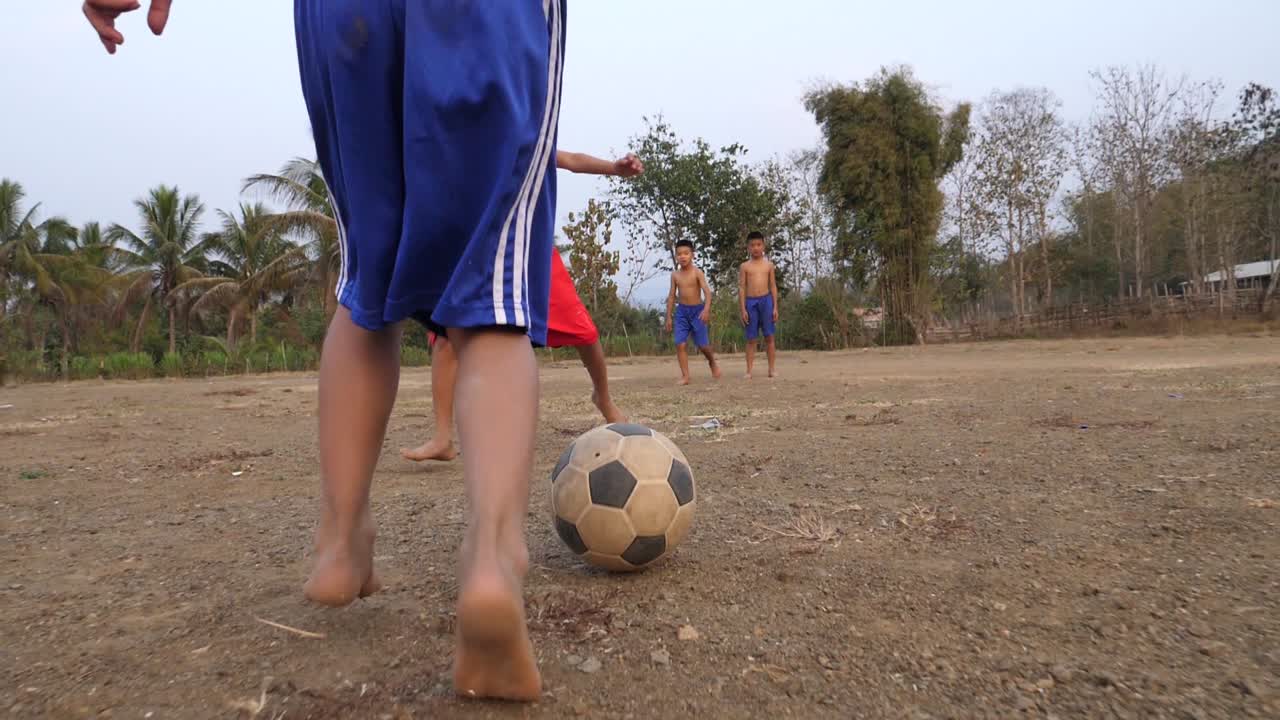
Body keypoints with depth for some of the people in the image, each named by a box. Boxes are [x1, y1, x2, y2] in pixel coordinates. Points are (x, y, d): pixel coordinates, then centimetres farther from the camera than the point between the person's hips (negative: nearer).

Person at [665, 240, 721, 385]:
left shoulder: (697, 272, -9)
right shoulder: (675, 275, 3)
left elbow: (707, 291, -17)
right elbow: (672, 296, 9)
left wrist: (707, 309, -32)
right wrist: (668, 317, 7)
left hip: (697, 310, -3)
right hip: (682, 311, 3)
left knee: (702, 344, 2)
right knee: (680, 344, -8)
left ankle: (712, 362, 35)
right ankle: (685, 376, -2)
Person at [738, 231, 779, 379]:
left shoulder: (768, 265, 8)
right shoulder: (744, 266, 5)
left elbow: (773, 286, 8)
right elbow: (741, 288, 2)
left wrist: (775, 307, 0)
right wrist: (743, 309, -5)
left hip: (766, 300, 1)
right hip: (750, 302, -1)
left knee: (769, 336, 2)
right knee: (751, 339, 1)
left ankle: (772, 368, 6)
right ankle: (749, 371, 3)